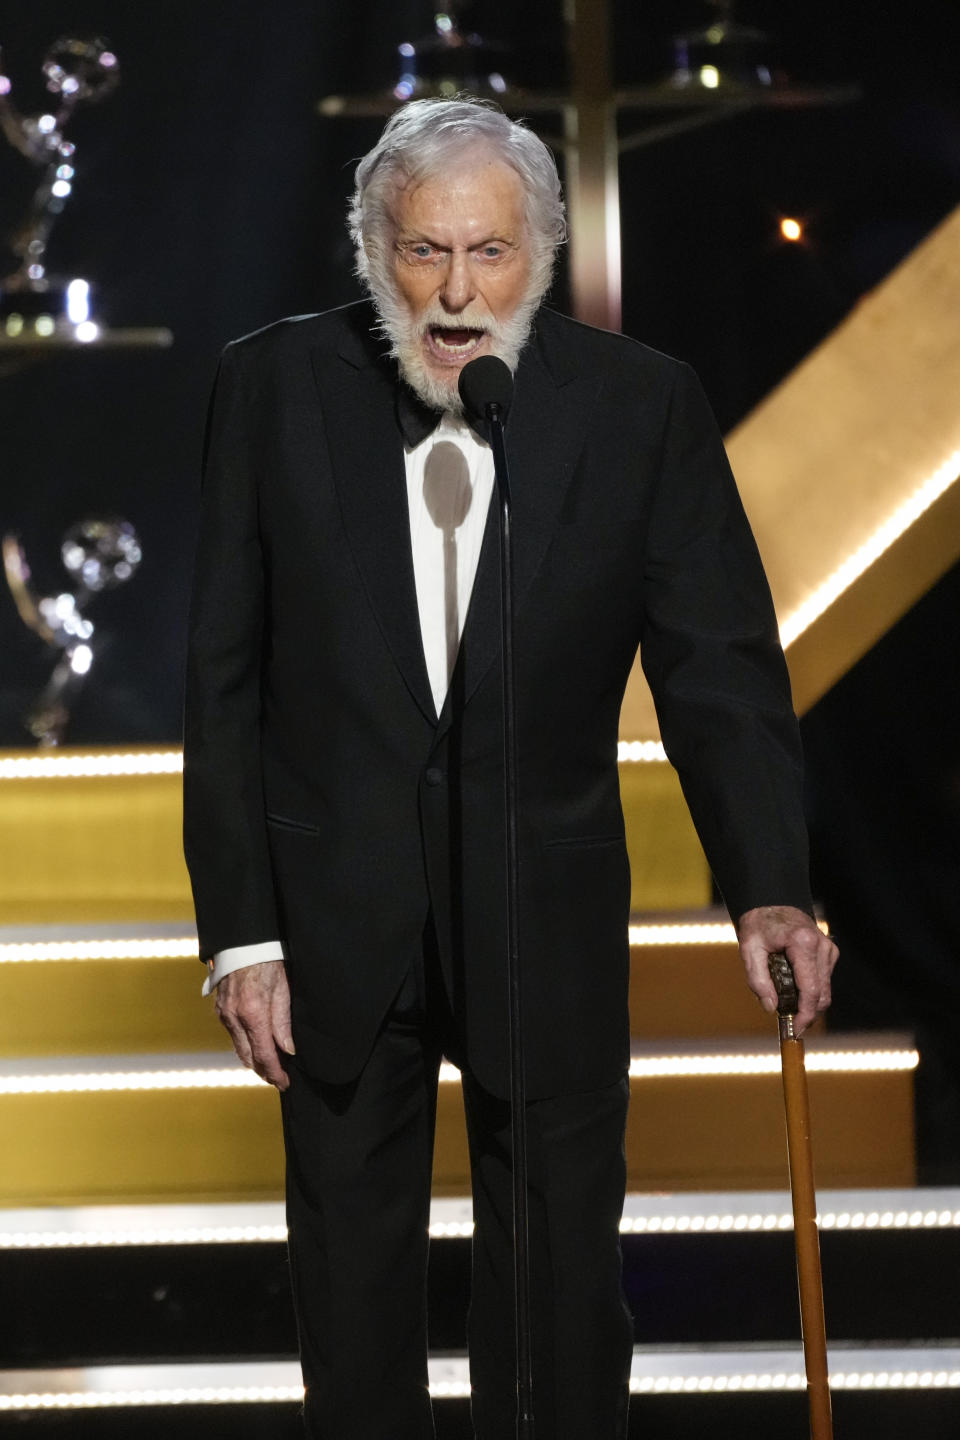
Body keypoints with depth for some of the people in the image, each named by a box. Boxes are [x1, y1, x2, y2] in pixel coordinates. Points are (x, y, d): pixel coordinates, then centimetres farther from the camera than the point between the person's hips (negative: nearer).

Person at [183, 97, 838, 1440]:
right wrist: (241, 930, -7)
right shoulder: (275, 387, -7)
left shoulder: (642, 406, -9)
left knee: (559, 1285, 11)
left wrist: (768, 888, -23)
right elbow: (226, 683, -4)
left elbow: (719, 664, -9)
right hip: (336, 913, 1)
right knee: (351, 1276, 15)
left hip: (546, 922, 0)